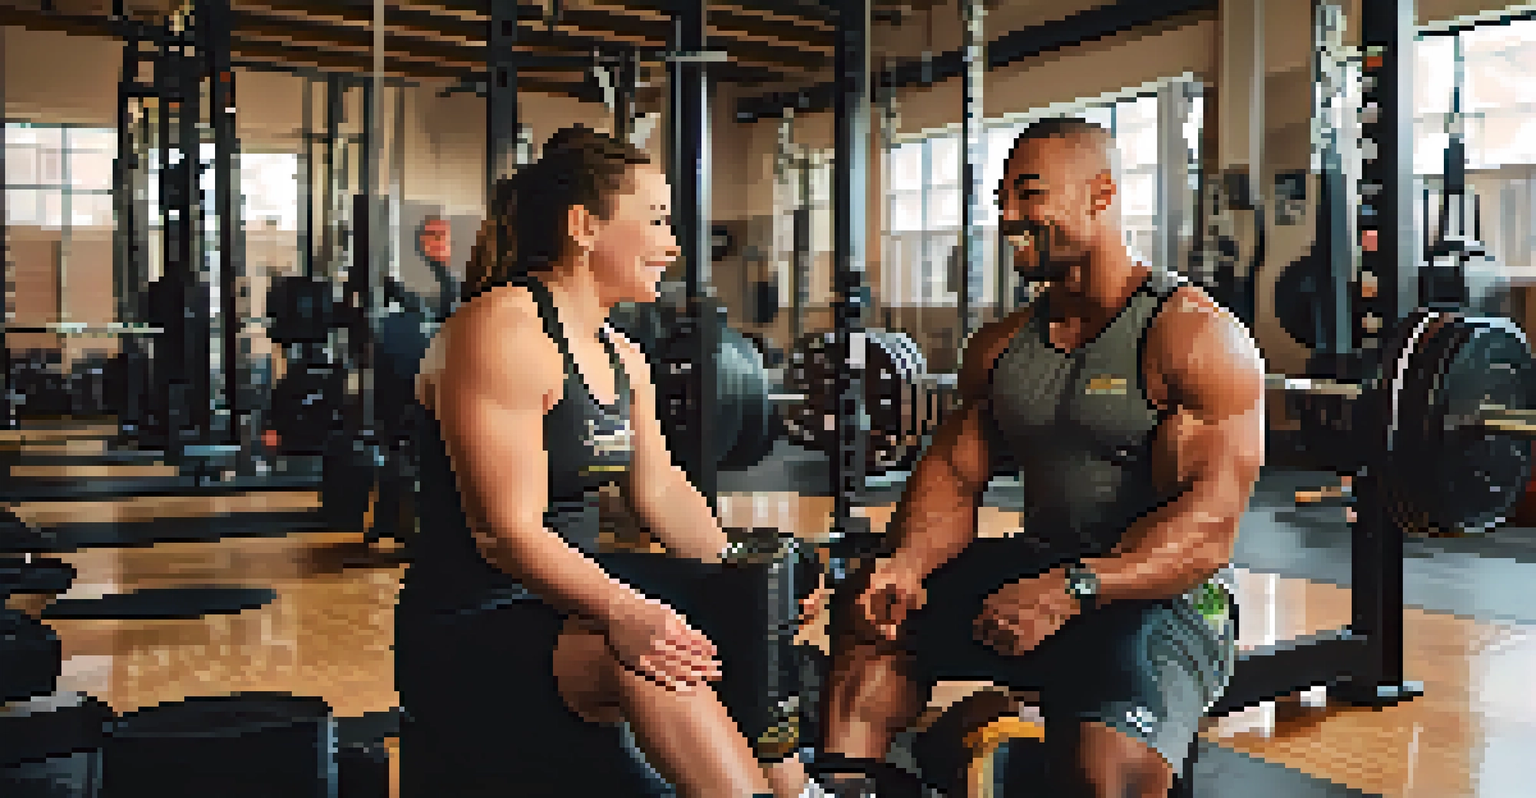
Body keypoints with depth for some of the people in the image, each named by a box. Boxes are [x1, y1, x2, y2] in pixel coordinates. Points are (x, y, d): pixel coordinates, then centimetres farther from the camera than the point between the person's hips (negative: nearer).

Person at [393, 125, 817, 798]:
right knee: (644, 654, -33)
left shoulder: (621, 357, 13)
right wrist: (620, 613, -38)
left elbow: (663, 496, 10)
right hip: (472, 634, -9)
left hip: (573, 602, 9)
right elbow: (510, 534, -24)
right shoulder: (501, 331, -17)